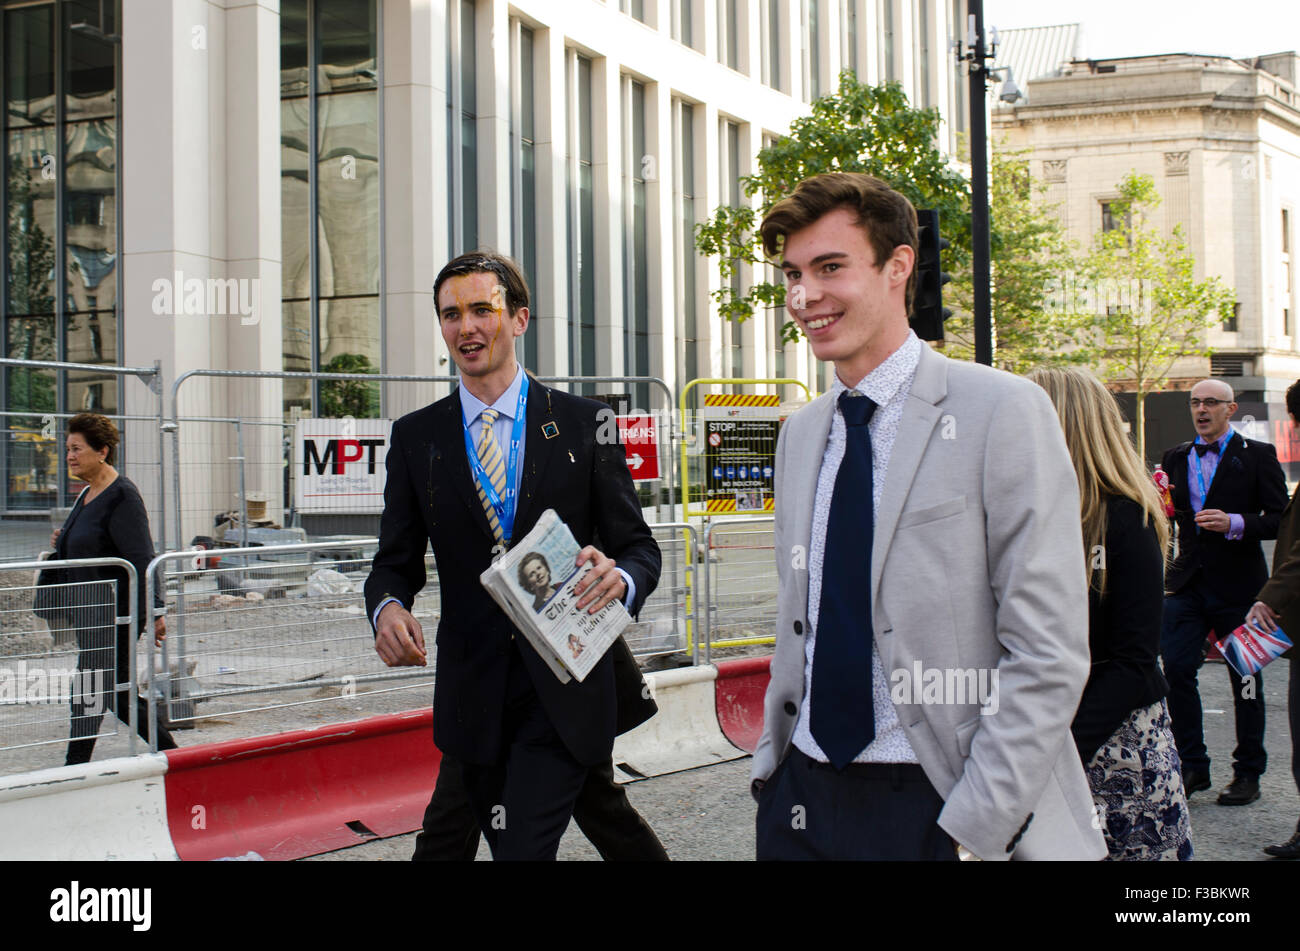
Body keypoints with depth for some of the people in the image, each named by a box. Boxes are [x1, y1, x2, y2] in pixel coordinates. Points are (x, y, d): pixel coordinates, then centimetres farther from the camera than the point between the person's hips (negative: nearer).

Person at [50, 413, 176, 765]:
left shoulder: (122, 496, -15)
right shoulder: (88, 495, 14)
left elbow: (141, 560, -21)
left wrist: (152, 613, -25)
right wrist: (62, 544, 8)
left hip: (114, 614, -10)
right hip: (89, 615, 10)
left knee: (90, 695, -6)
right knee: (117, 694, 13)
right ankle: (170, 755, 23)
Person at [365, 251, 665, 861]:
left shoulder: (581, 423, 1)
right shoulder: (416, 437, 7)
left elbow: (639, 546, 3)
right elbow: (396, 558, 9)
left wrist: (620, 578, -21)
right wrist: (387, 607, -14)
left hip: (564, 691, -3)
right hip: (472, 692, 3)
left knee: (524, 848, -16)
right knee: (502, 838, 14)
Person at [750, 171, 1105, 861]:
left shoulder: (1002, 412, -10)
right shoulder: (799, 434, 10)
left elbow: (1048, 654, -14)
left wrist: (974, 831, -18)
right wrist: (771, 767, 8)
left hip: (937, 808, -5)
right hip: (803, 799, 5)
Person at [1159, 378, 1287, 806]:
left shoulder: (1257, 455, -2)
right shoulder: (1176, 458, 12)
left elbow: (1280, 519, -6)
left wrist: (1235, 524, -22)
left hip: (1238, 583, -4)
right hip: (1188, 580, 4)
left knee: (1245, 680, 6)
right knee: (1174, 668, -6)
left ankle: (1248, 773, 18)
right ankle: (1192, 765, 7)